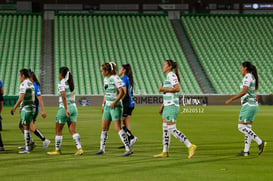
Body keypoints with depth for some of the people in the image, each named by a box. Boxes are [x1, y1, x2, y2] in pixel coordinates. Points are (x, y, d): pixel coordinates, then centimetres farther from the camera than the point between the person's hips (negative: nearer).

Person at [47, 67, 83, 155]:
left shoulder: (61, 83, -11)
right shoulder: (70, 83, 11)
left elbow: (63, 97, -22)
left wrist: (66, 110, -25)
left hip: (64, 108, -7)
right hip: (73, 107, 7)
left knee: (58, 130, 8)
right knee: (73, 130, 3)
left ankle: (57, 150, 15)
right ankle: (79, 148, -10)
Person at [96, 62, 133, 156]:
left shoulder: (115, 78, -13)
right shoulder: (106, 79, 13)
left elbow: (121, 92, -17)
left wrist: (114, 103, -20)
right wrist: (103, 104, 20)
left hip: (115, 106, -8)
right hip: (107, 106, 8)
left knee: (118, 128, -12)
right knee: (104, 128, 10)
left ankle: (128, 149, -11)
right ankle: (102, 149, 21)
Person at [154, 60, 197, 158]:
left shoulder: (172, 75, -12)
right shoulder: (168, 77, 18)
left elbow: (177, 88, -25)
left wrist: (163, 89, -18)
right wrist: (162, 106, 24)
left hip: (172, 106, -10)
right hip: (168, 106, 10)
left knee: (172, 129, -11)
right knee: (165, 129, 12)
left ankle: (190, 146, -9)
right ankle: (165, 152, 17)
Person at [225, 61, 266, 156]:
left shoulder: (247, 77, -13)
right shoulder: (252, 77, 16)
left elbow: (244, 92, -22)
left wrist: (231, 99, -18)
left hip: (248, 105, -10)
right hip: (253, 105, 10)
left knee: (241, 127, -8)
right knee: (247, 128, 9)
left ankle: (260, 142, -15)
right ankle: (246, 151, 9)